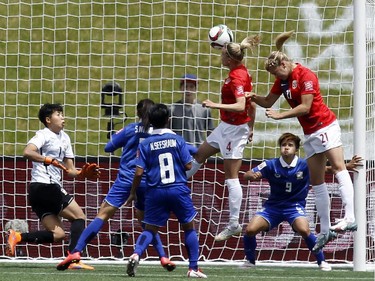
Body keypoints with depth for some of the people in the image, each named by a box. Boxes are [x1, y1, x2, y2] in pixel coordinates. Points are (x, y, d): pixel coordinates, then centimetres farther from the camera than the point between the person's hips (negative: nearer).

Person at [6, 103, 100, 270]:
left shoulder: (64, 138, 21)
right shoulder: (44, 135, -6)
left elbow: (70, 171, 21)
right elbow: (27, 152, -25)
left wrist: (83, 173, 1)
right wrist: (49, 160, -34)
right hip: (45, 186, -9)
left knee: (57, 234, 1)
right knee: (78, 216, -4)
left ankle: (17, 237, -7)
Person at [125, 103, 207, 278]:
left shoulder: (145, 144, -1)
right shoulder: (177, 140, -2)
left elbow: (139, 172, -4)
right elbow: (188, 166, -2)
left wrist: (132, 193, 8)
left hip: (155, 192, 1)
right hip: (178, 190, -1)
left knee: (150, 229, 9)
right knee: (189, 227, 12)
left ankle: (136, 254, -17)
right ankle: (193, 269, 9)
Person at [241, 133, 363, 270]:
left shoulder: (305, 165, -9)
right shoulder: (271, 165, -8)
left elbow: (326, 169, -5)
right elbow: (246, 175, -8)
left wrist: (347, 166, -20)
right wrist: (253, 175, -32)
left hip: (295, 206, -2)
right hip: (272, 206, 2)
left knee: (304, 230, -31)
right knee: (250, 230, -16)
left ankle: (322, 261, -9)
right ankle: (250, 261, 12)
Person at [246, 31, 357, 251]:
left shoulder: (306, 76, -14)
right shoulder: (282, 80, 11)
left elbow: (305, 107, -19)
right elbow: (268, 102, 17)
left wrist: (280, 115, -16)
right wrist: (254, 97, -2)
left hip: (325, 126, -9)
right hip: (310, 133, 9)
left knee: (339, 167, -20)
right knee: (316, 182, 6)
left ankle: (351, 218, -33)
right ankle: (325, 230, 8)